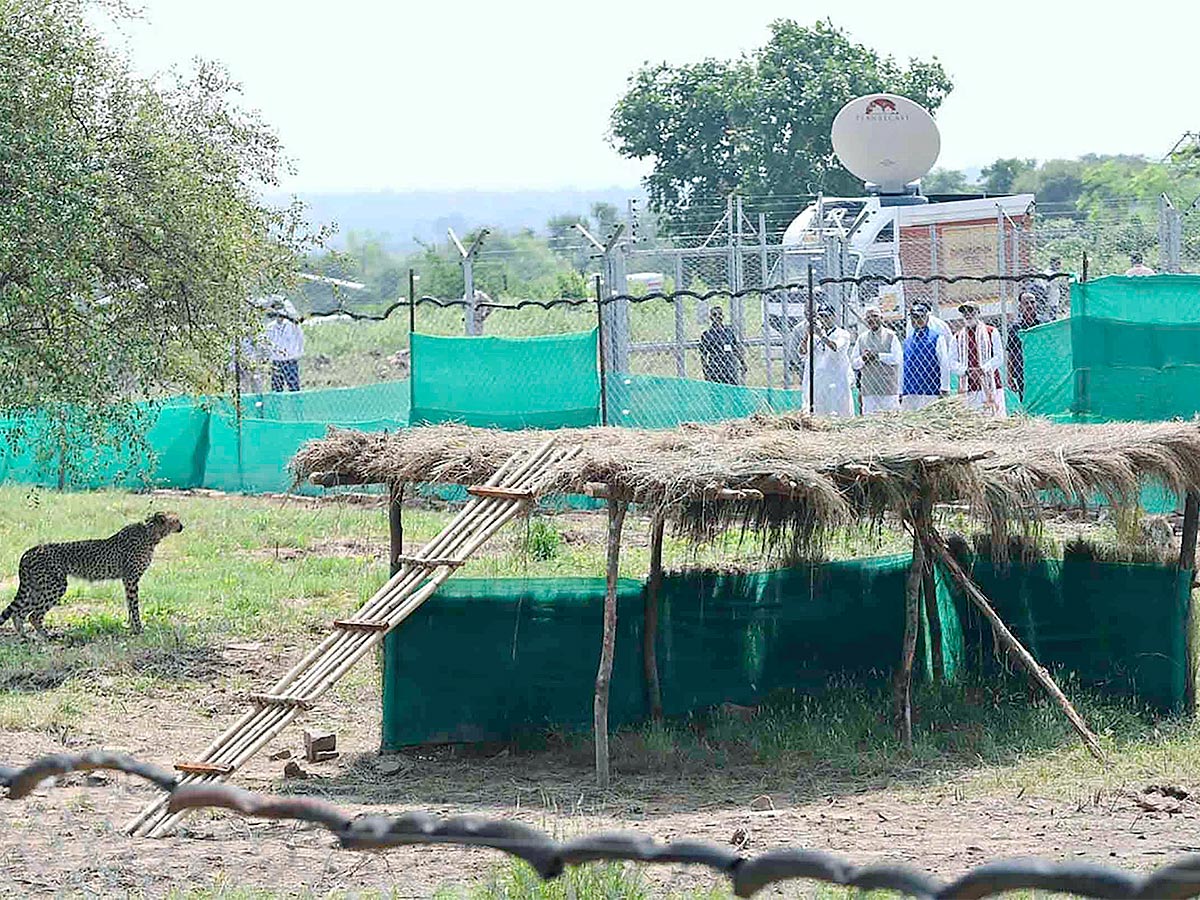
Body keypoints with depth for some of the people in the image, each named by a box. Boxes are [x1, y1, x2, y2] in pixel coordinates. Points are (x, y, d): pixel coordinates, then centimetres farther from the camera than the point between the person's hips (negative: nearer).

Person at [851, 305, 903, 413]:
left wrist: (877, 356, -10)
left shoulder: (890, 336, 3)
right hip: (868, 390, 3)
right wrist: (862, 359, -8)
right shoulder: (861, 338, 14)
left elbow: (898, 358, -7)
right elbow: (853, 363, 14)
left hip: (888, 388, -3)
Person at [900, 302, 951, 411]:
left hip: (930, 393, -4)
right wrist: (901, 392, 13)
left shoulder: (937, 338, 3)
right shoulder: (907, 341, 17)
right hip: (909, 393, 4)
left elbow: (945, 365, -2)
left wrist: (944, 390, -10)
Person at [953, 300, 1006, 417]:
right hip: (969, 388, 2)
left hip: (990, 385, -2)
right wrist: (964, 371, -10)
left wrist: (983, 369, -13)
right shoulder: (958, 337, 14)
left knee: (996, 417, -8)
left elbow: (999, 358, 1)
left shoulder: (991, 332, 6)